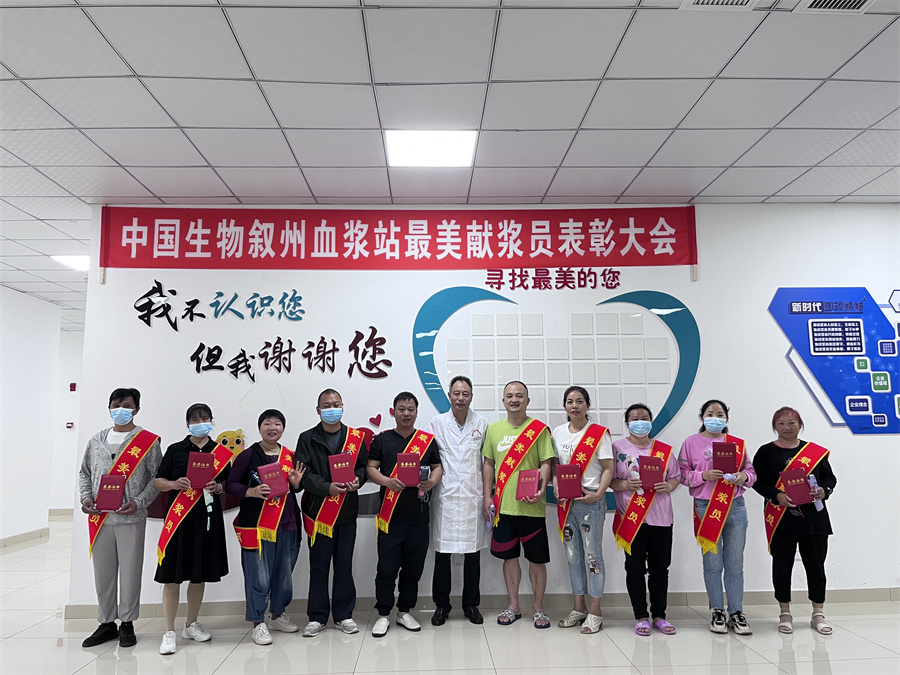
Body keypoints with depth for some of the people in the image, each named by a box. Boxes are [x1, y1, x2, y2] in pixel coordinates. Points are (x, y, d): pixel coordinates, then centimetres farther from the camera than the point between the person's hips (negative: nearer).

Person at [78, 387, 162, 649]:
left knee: (130, 572, 3)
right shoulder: (96, 440, 11)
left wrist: (138, 502, -15)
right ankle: (107, 623, 26)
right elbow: (84, 472, 17)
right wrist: (85, 498, 0)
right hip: (99, 519, 4)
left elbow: (157, 477, -3)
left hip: (131, 518, -4)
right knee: (103, 572, 11)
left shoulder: (148, 441, -2)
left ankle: (127, 624, 19)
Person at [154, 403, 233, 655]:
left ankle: (191, 625, 27)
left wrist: (218, 487, -8)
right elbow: (157, 482, 5)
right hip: (179, 519, -2)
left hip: (208, 518, 2)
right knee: (172, 575, -3)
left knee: (200, 574, 11)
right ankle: (169, 632, 8)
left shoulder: (221, 452, 7)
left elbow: (229, 484, 13)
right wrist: (174, 483, -14)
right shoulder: (175, 450, 3)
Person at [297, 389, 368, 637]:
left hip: (347, 510, 2)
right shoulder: (307, 439, 1)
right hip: (318, 511, -2)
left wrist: (357, 480, -12)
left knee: (344, 566, 10)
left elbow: (364, 466, 10)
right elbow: (304, 473, -6)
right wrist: (327, 488, -20)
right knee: (318, 566, 7)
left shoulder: (356, 438, 7)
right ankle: (317, 617, 20)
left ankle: (344, 614, 22)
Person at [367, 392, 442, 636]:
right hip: (390, 513, -2)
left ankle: (405, 612, 24)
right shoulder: (382, 439, 6)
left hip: (418, 512, 2)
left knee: (413, 566, 9)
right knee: (387, 566, 0)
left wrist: (432, 481, -9)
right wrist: (387, 481, -17)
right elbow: (370, 468, 2)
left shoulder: (428, 440, 11)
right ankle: (383, 615, 13)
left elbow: (438, 467, 13)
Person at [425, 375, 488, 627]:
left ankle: (471, 604, 22)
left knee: (472, 552, 7)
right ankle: (441, 605, 19)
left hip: (472, 497, 1)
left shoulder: (481, 423, 6)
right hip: (445, 497, -1)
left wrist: (488, 494, 5)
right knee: (442, 553, 5)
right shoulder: (436, 423, 4)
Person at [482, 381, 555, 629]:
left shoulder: (539, 429, -3)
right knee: (509, 556, 13)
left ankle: (538, 608, 22)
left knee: (536, 558, 6)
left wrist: (541, 489, -22)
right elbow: (489, 464, 11)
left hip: (531, 507, -3)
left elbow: (546, 463, -6)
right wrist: (487, 496, 6)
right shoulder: (494, 429, 7)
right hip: (503, 506, 3)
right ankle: (513, 606, 28)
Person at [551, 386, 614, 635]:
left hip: (590, 502, -5)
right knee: (572, 556, 12)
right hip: (565, 502, 5)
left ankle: (595, 611, 12)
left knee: (592, 554, 0)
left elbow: (608, 468, -7)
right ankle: (579, 607, 25)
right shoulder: (558, 432, 9)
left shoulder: (599, 433, -5)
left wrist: (598, 493, -19)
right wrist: (556, 486, -4)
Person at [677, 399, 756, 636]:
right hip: (706, 508, -2)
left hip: (735, 507, 2)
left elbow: (751, 471, 13)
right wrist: (703, 475, -17)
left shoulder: (738, 444, 9)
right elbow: (683, 474, 0)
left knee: (735, 563, 6)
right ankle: (717, 612, 15)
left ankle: (736, 613, 16)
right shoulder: (691, 442, 2)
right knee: (712, 563, 3)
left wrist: (743, 477, -9)